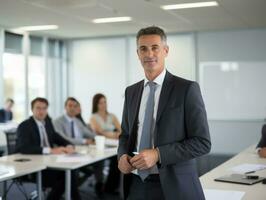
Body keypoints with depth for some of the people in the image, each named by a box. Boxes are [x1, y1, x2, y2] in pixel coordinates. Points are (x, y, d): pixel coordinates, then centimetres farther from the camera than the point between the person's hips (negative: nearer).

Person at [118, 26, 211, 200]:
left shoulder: (187, 88, -9)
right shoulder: (131, 92, 8)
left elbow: (202, 142, -12)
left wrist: (158, 155, -20)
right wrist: (123, 155, -3)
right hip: (136, 185, 5)